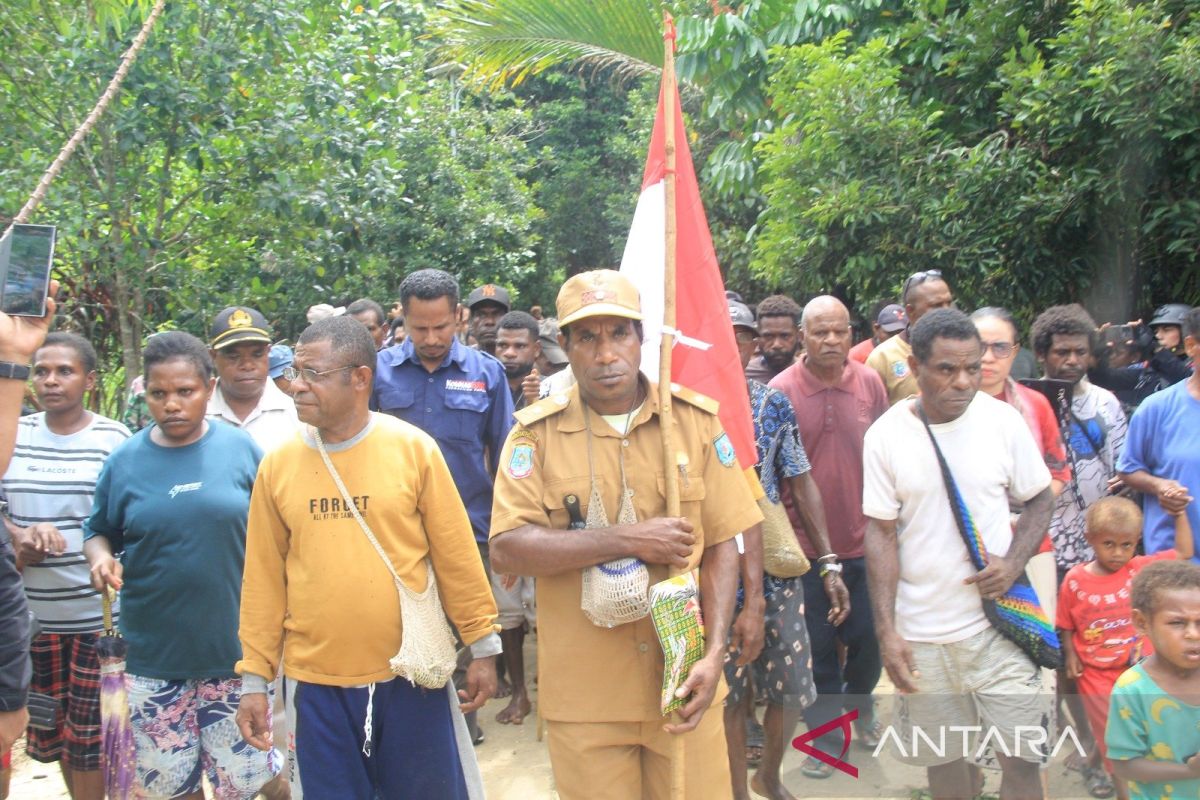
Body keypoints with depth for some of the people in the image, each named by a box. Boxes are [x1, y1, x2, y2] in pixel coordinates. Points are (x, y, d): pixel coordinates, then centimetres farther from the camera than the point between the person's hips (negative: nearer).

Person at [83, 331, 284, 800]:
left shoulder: (241, 449, -3)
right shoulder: (124, 460, 0)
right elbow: (98, 531, 10)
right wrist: (100, 557, -11)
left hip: (234, 648, -2)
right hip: (152, 656, 2)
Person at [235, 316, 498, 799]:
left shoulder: (413, 448, -7)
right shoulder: (277, 465, -1)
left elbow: (456, 555, -3)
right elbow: (263, 578, 3)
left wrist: (482, 646, -1)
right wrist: (254, 678, 4)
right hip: (319, 684, 2)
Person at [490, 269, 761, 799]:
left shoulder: (696, 418, 0)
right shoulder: (537, 432, -4)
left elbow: (720, 546, 1)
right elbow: (506, 550, -13)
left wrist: (714, 653, -10)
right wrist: (630, 540, -18)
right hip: (583, 692, -1)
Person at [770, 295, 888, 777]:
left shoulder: (869, 383, -1)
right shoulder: (781, 390, -9)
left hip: (863, 541, 2)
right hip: (806, 546, -2)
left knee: (869, 639, 12)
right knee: (818, 649, 9)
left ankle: (860, 702, 43)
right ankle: (825, 735, 29)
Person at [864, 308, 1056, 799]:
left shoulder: (1002, 419, -4)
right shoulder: (886, 435, -6)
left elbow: (1040, 499, 8)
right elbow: (881, 534, -3)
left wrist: (1014, 562, -10)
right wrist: (886, 630, -7)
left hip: (998, 620, 0)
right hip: (922, 631, 0)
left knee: (1022, 758, 1)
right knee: (941, 756, 13)